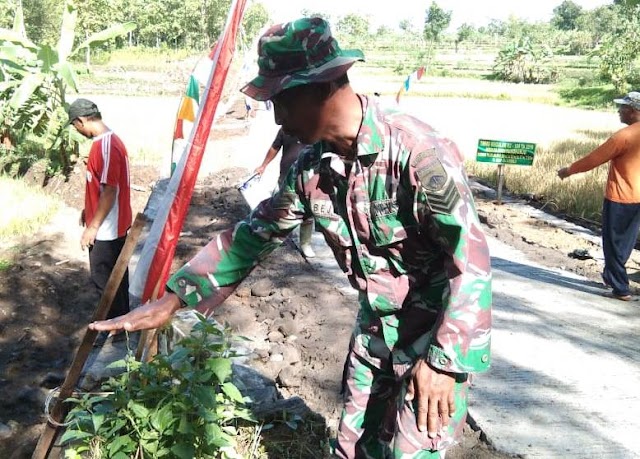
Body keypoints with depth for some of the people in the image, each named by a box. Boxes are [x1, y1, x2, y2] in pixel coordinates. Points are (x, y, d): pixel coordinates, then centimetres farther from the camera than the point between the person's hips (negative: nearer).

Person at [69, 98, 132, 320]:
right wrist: (89, 210, 25)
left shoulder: (104, 146, -23)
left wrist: (93, 227, -19)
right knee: (115, 275, 19)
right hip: (115, 224, 10)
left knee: (103, 278, 1)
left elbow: (109, 192, -24)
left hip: (106, 228, -10)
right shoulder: (109, 141, 9)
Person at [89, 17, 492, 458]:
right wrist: (171, 300, -3)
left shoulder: (418, 152, -28)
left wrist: (443, 361, -22)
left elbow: (472, 258, -25)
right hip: (375, 326, 7)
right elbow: (254, 232, 1)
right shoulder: (312, 167, -6)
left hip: (441, 331, -6)